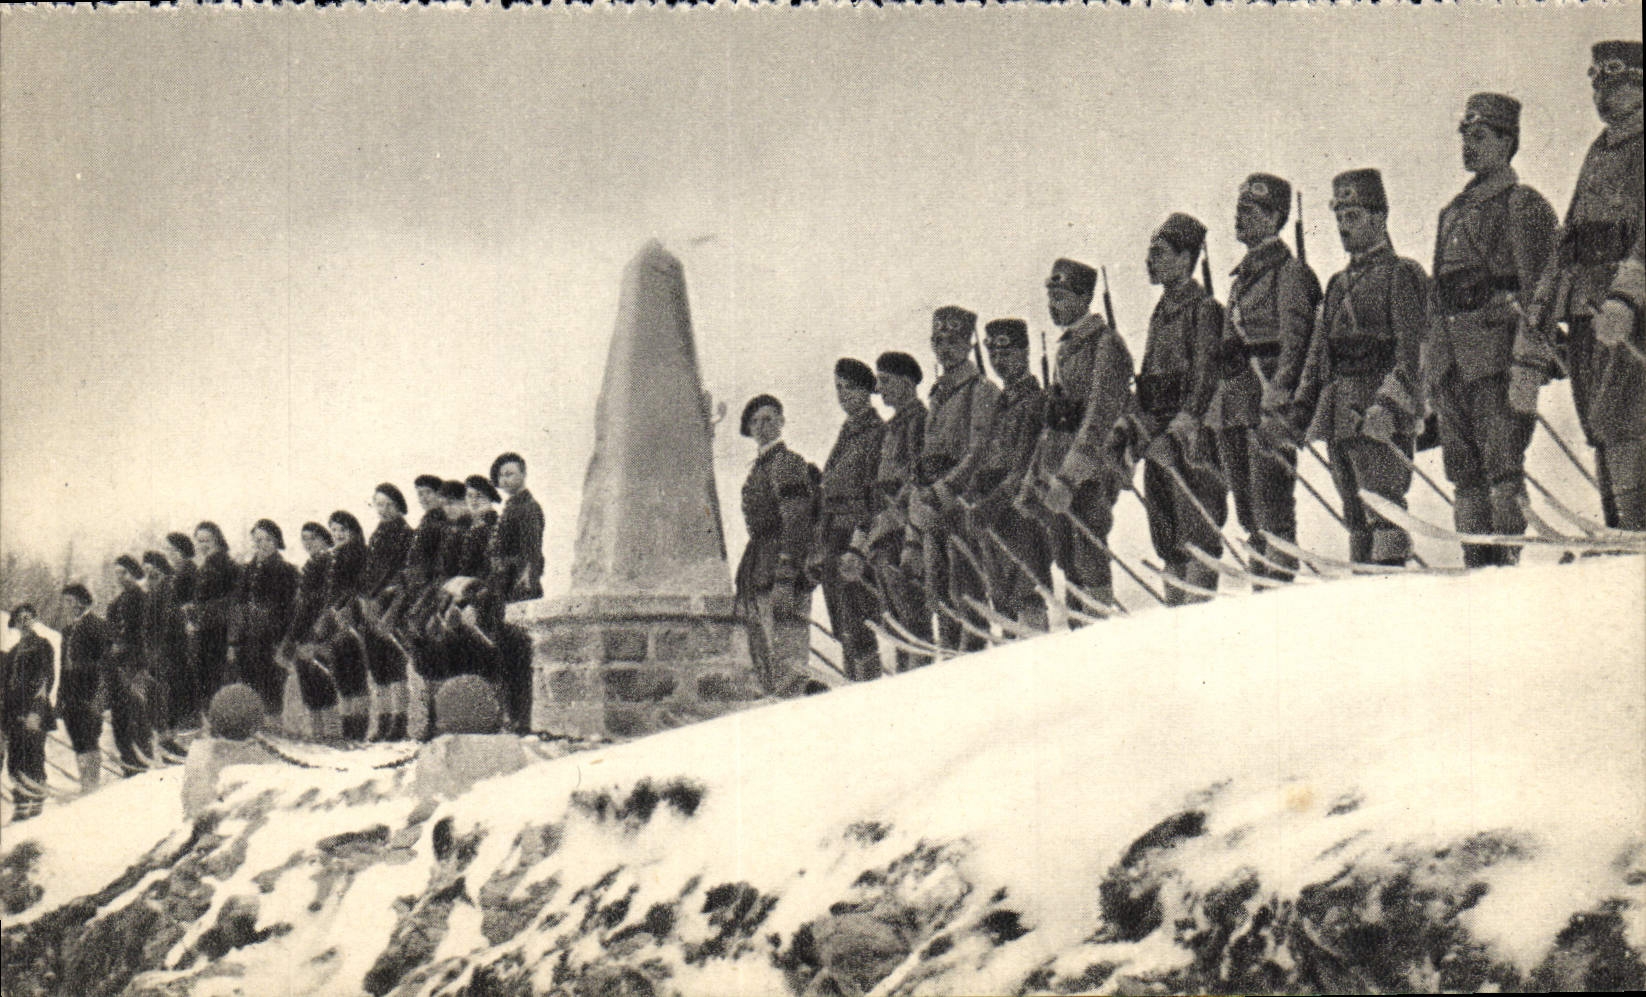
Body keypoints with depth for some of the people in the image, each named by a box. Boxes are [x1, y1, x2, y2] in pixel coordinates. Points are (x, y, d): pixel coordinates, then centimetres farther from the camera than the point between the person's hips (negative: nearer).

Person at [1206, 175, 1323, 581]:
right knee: (1247, 508, 10)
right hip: (1233, 407, 9)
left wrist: (1276, 401, -25)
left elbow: (1294, 342, -14)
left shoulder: (1290, 271, -4)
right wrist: (1215, 409, 19)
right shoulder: (1241, 277, 23)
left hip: (1268, 404, -9)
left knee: (1270, 505, -11)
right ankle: (1260, 579, 15)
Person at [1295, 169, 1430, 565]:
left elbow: (1410, 353, -11)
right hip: (1338, 416, 8)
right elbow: (1318, 350, 22)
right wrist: (1303, 406, 11)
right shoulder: (1339, 283, 21)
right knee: (1356, 515, 8)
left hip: (1380, 417, -8)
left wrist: (1385, 407, -22)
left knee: (1383, 511, -11)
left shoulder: (1400, 275, -2)